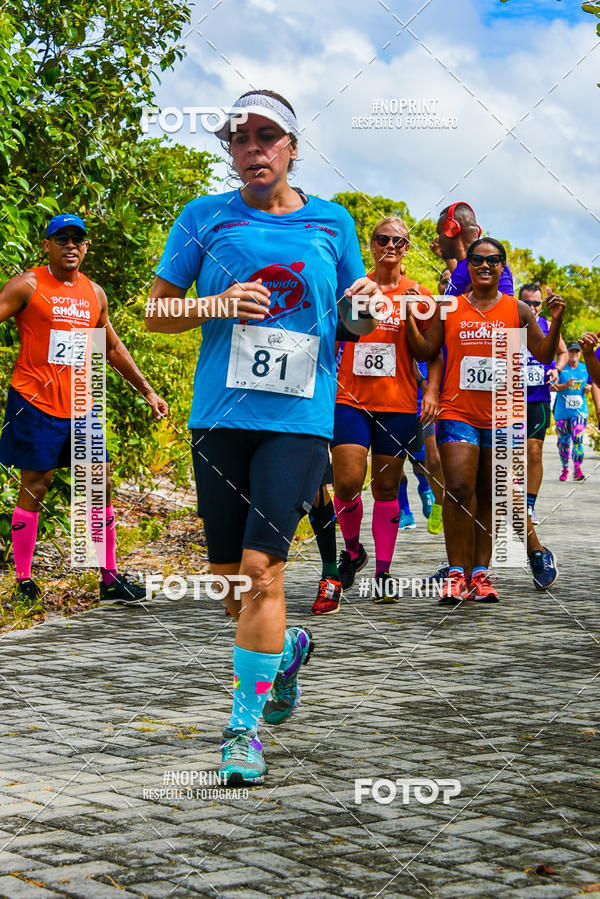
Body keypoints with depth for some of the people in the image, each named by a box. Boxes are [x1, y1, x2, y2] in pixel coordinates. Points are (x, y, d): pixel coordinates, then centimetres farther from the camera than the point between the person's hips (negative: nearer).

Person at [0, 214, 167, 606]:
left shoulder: (95, 293, 14)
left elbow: (113, 347, 25)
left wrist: (147, 391, 24)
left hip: (81, 404, 5)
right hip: (36, 402, -5)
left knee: (101, 483, 2)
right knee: (34, 486, -1)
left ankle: (110, 578, 10)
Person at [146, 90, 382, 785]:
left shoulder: (332, 223, 9)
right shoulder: (204, 218, 7)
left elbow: (353, 323, 19)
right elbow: (156, 312, 9)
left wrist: (368, 309, -4)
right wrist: (216, 305, -9)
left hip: (300, 420, -1)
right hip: (220, 416, 2)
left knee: (261, 569, -14)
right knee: (230, 584, 8)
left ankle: (243, 728, -4)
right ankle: (287, 648, 40)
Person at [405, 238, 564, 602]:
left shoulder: (517, 310, 7)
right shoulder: (449, 309, 8)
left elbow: (544, 355, 5)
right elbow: (425, 352, 9)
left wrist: (556, 321, -9)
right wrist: (410, 316, -2)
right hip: (458, 413, -1)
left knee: (490, 497, 5)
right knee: (459, 490, -12)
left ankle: (480, 572, 11)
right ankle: (457, 573, -7)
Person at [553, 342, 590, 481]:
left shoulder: (585, 368, 8)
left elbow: (591, 383, 22)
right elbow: (553, 386, -8)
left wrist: (588, 387, -1)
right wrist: (566, 385, -24)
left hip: (580, 410, 1)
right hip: (562, 411, -1)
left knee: (577, 439, -15)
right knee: (563, 441, 6)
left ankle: (577, 470, -16)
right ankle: (565, 469, 23)